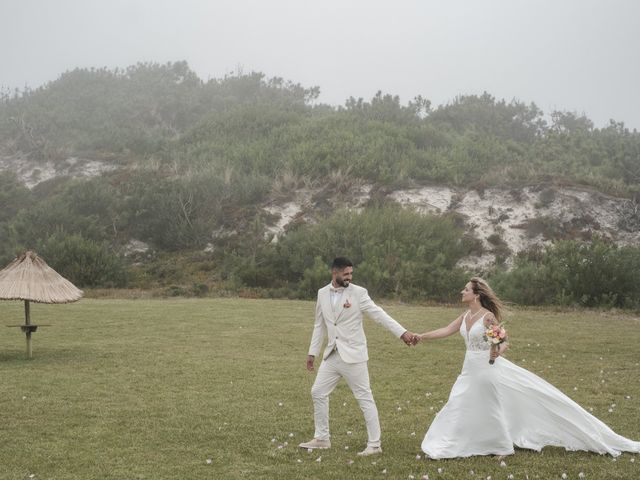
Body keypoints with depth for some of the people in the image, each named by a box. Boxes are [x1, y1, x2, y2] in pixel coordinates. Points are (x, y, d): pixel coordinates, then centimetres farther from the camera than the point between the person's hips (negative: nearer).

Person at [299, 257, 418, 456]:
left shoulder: (358, 293, -9)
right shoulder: (322, 293, 6)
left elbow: (379, 314, -14)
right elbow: (319, 325, 15)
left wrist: (403, 332, -24)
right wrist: (312, 352, 15)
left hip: (353, 355, -5)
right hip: (332, 355, 5)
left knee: (365, 398, -2)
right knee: (318, 392, 9)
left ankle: (374, 445, 6)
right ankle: (322, 438, 24)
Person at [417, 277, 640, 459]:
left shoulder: (488, 316, -17)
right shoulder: (465, 316, 4)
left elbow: (504, 343, -15)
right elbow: (446, 331, 9)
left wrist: (498, 351, -37)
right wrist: (421, 336, 7)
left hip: (487, 369, -8)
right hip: (471, 369, 8)